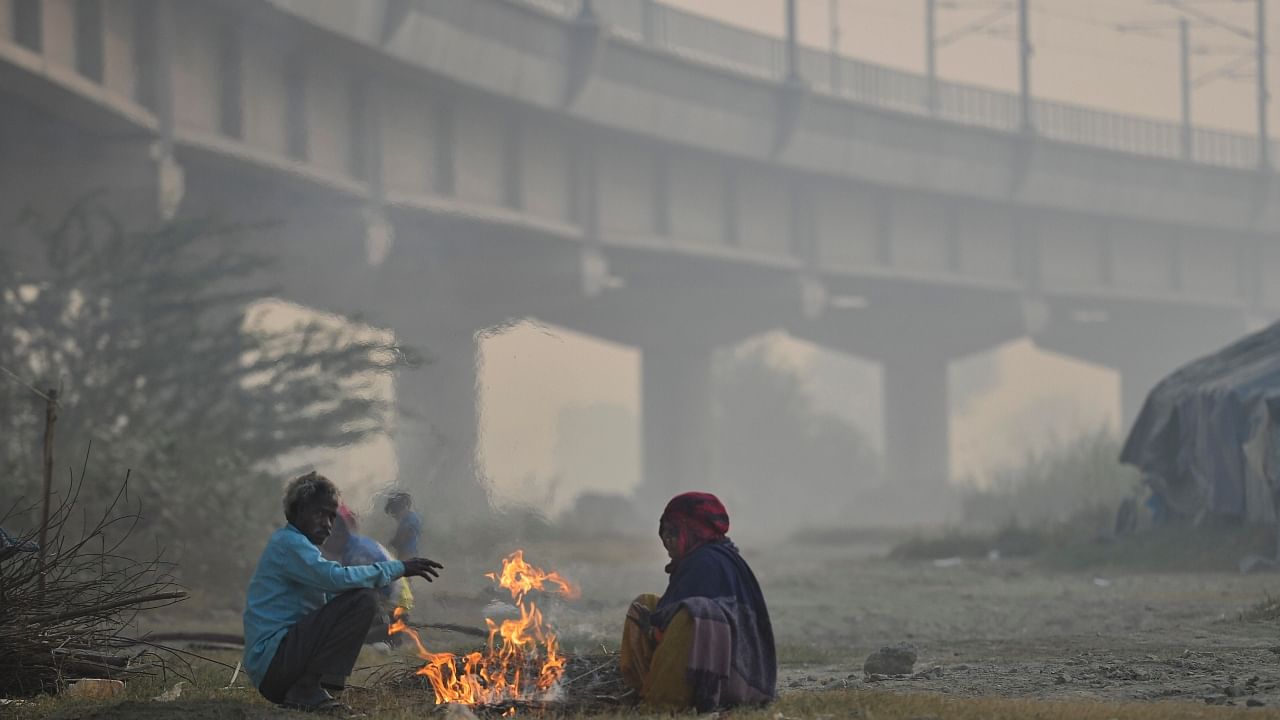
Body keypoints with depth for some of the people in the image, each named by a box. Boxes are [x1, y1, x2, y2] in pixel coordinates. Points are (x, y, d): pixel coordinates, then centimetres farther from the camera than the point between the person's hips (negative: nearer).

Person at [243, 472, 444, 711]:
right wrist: (397, 568, -16)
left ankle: (305, 688, 10)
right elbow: (337, 578, -23)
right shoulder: (288, 543, -9)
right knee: (363, 598, -19)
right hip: (272, 660, -10)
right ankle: (307, 689, -17)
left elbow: (330, 590, 19)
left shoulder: (294, 544, 23)